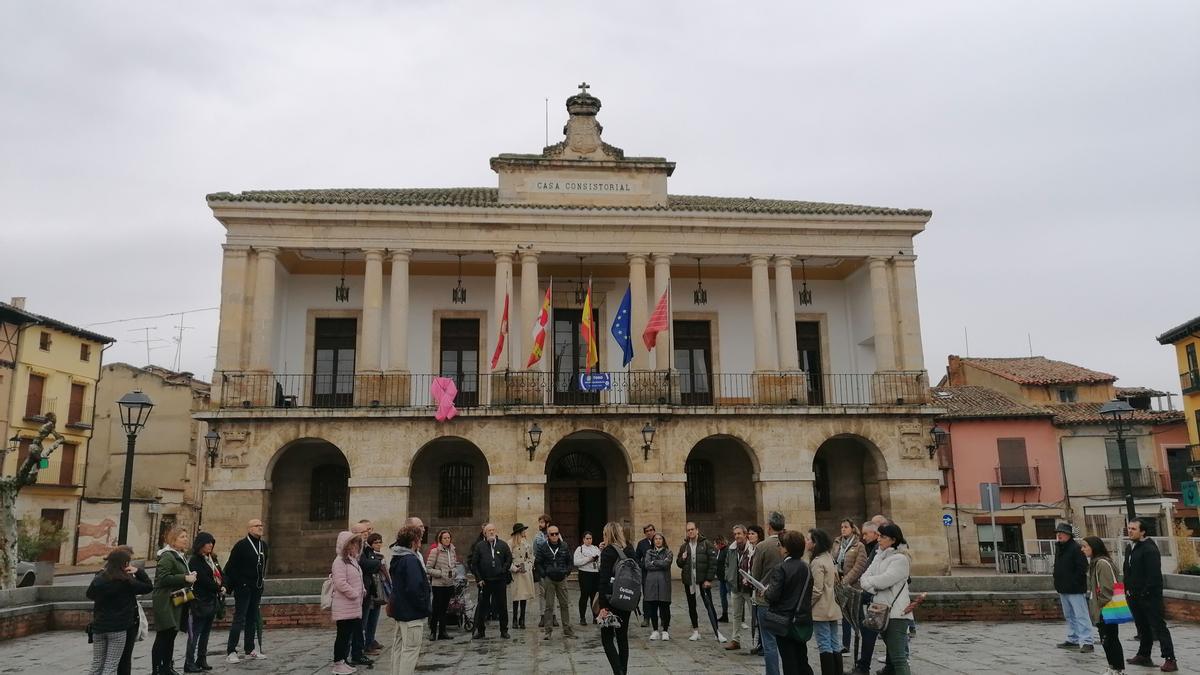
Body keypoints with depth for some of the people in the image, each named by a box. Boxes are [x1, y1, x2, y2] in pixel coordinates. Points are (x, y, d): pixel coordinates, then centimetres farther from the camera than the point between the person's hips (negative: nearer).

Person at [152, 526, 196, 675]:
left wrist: (190, 578, 11)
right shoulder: (167, 556, -13)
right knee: (163, 637, -6)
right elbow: (163, 578, -23)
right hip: (166, 603, -10)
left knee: (171, 636, 14)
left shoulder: (179, 556, 18)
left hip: (177, 603, 10)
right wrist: (185, 578, -22)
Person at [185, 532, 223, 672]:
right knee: (195, 634, -3)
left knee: (205, 633, 12)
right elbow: (204, 580, -18)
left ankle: (201, 660, 19)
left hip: (212, 601, 8)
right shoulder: (195, 561, -11)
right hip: (200, 603, -8)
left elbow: (220, 575, 14)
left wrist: (222, 586, -5)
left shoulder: (213, 559, 14)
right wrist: (218, 587, -8)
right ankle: (189, 664, 2)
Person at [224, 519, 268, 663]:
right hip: (243, 587, -7)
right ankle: (231, 652, -2)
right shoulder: (241, 545, -11)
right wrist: (230, 585, -11)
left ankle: (250, 650, 20)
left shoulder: (263, 545, 9)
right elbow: (231, 566, -11)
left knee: (253, 618, 12)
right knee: (239, 619, -6)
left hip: (257, 588, 7)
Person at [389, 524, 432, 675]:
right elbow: (414, 588, -26)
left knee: (398, 646, 16)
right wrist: (424, 608, -14)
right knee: (411, 649, -4)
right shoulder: (411, 560, -20)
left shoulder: (397, 558, 10)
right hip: (412, 612, -10)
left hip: (400, 610, 10)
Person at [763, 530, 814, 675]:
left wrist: (765, 593, -1)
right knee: (802, 657, 17)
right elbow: (809, 592, 8)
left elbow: (773, 595, -21)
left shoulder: (780, 568, -18)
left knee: (788, 659, 4)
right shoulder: (806, 567, 1)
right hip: (802, 618, 6)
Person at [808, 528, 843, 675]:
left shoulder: (817, 562, -18)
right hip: (832, 608, 9)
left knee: (824, 646, -3)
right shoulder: (828, 557, 9)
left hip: (821, 610, -9)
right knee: (835, 645, 12)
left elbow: (816, 590, -20)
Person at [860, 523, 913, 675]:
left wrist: (869, 581, -3)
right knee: (892, 653, 19)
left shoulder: (900, 558, -10)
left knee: (898, 657, -10)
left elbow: (884, 580, -20)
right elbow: (866, 577, 6)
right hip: (882, 611, 8)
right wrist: (874, 587, -14)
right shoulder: (879, 556, 13)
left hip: (896, 613, -8)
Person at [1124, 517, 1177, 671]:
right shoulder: (1132, 548, 13)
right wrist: (1128, 590, 12)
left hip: (1149, 596, -9)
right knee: (1143, 627, 17)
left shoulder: (1150, 549, -16)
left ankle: (1170, 660, -3)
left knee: (1158, 627, -6)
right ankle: (1144, 656, 26)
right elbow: (1128, 572, 20)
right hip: (1135, 596, 9)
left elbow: (1154, 575, -21)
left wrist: (1144, 593, -20)